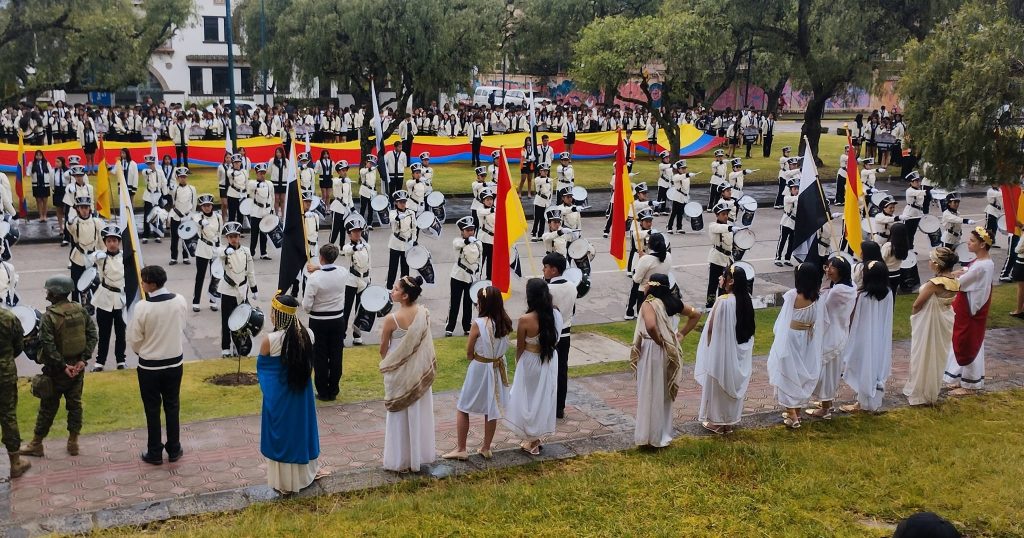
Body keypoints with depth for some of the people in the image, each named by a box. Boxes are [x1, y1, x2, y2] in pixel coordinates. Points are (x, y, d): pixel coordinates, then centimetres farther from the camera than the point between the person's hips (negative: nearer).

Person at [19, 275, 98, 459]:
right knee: (75, 403, 13)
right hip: (77, 366, 4)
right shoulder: (80, 310, -2)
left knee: (48, 407, 6)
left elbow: (48, 345, -22)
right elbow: (93, 335, -4)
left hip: (56, 369, -4)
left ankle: (36, 444, 18)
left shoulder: (50, 316, -17)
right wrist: (83, 359, -7)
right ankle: (73, 443, 18)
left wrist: (62, 366, -16)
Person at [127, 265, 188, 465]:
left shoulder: (142, 307, -22)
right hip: (174, 363, 3)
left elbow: (134, 339, -11)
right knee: (172, 406, 17)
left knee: (152, 410, 11)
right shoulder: (180, 301, -10)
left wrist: (142, 351, 10)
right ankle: (174, 450, 25)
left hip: (149, 366, -3)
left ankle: (155, 453, 21)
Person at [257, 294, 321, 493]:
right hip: (302, 391, 4)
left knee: (281, 433, 11)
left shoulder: (270, 339, -22)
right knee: (301, 427, 21)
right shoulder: (308, 334, -9)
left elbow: (261, 366, -5)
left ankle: (284, 481, 21)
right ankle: (306, 472, 36)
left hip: (278, 395, -4)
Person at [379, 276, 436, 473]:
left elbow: (383, 349, -9)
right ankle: (418, 455, 29)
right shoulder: (423, 313, -9)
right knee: (419, 412, 17)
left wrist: (385, 362, 11)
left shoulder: (391, 319, -23)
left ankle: (400, 460, 20)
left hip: (399, 372, -4)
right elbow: (424, 342, 3)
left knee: (400, 415, 10)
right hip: (419, 371, 4)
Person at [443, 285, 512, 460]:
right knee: (491, 410, 16)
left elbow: (469, 353, -13)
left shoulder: (478, 323, -21)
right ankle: (486, 448, 25)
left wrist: (472, 357, 6)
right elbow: (503, 346, 6)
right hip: (498, 368, 6)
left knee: (462, 408, 9)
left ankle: (460, 449, 12)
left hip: (479, 369, -5)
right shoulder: (505, 323, -5)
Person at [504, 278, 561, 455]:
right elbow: (556, 340, 1)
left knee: (529, 399, 14)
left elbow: (520, 348, -11)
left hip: (531, 362, -5)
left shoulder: (525, 320, -25)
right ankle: (537, 437, 35)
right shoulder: (556, 314, -12)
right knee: (544, 397, 21)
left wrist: (518, 364, 7)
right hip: (550, 362, 5)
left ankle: (532, 441, 25)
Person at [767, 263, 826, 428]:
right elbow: (820, 323, -4)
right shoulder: (818, 299, -8)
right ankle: (796, 411, 28)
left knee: (787, 374, 8)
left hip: (790, 338, -4)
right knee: (802, 374, 18)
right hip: (808, 341, 4)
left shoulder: (791, 295, -18)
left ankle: (792, 415, 6)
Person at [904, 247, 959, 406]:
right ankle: (932, 392, 34)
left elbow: (916, 305, -17)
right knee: (937, 357, 20)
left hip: (929, 322, -7)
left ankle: (918, 394, 20)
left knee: (923, 357, 9)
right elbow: (949, 301, 8)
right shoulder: (955, 282, -6)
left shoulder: (934, 283, -28)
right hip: (945, 320, 7)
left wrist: (913, 316, 2)